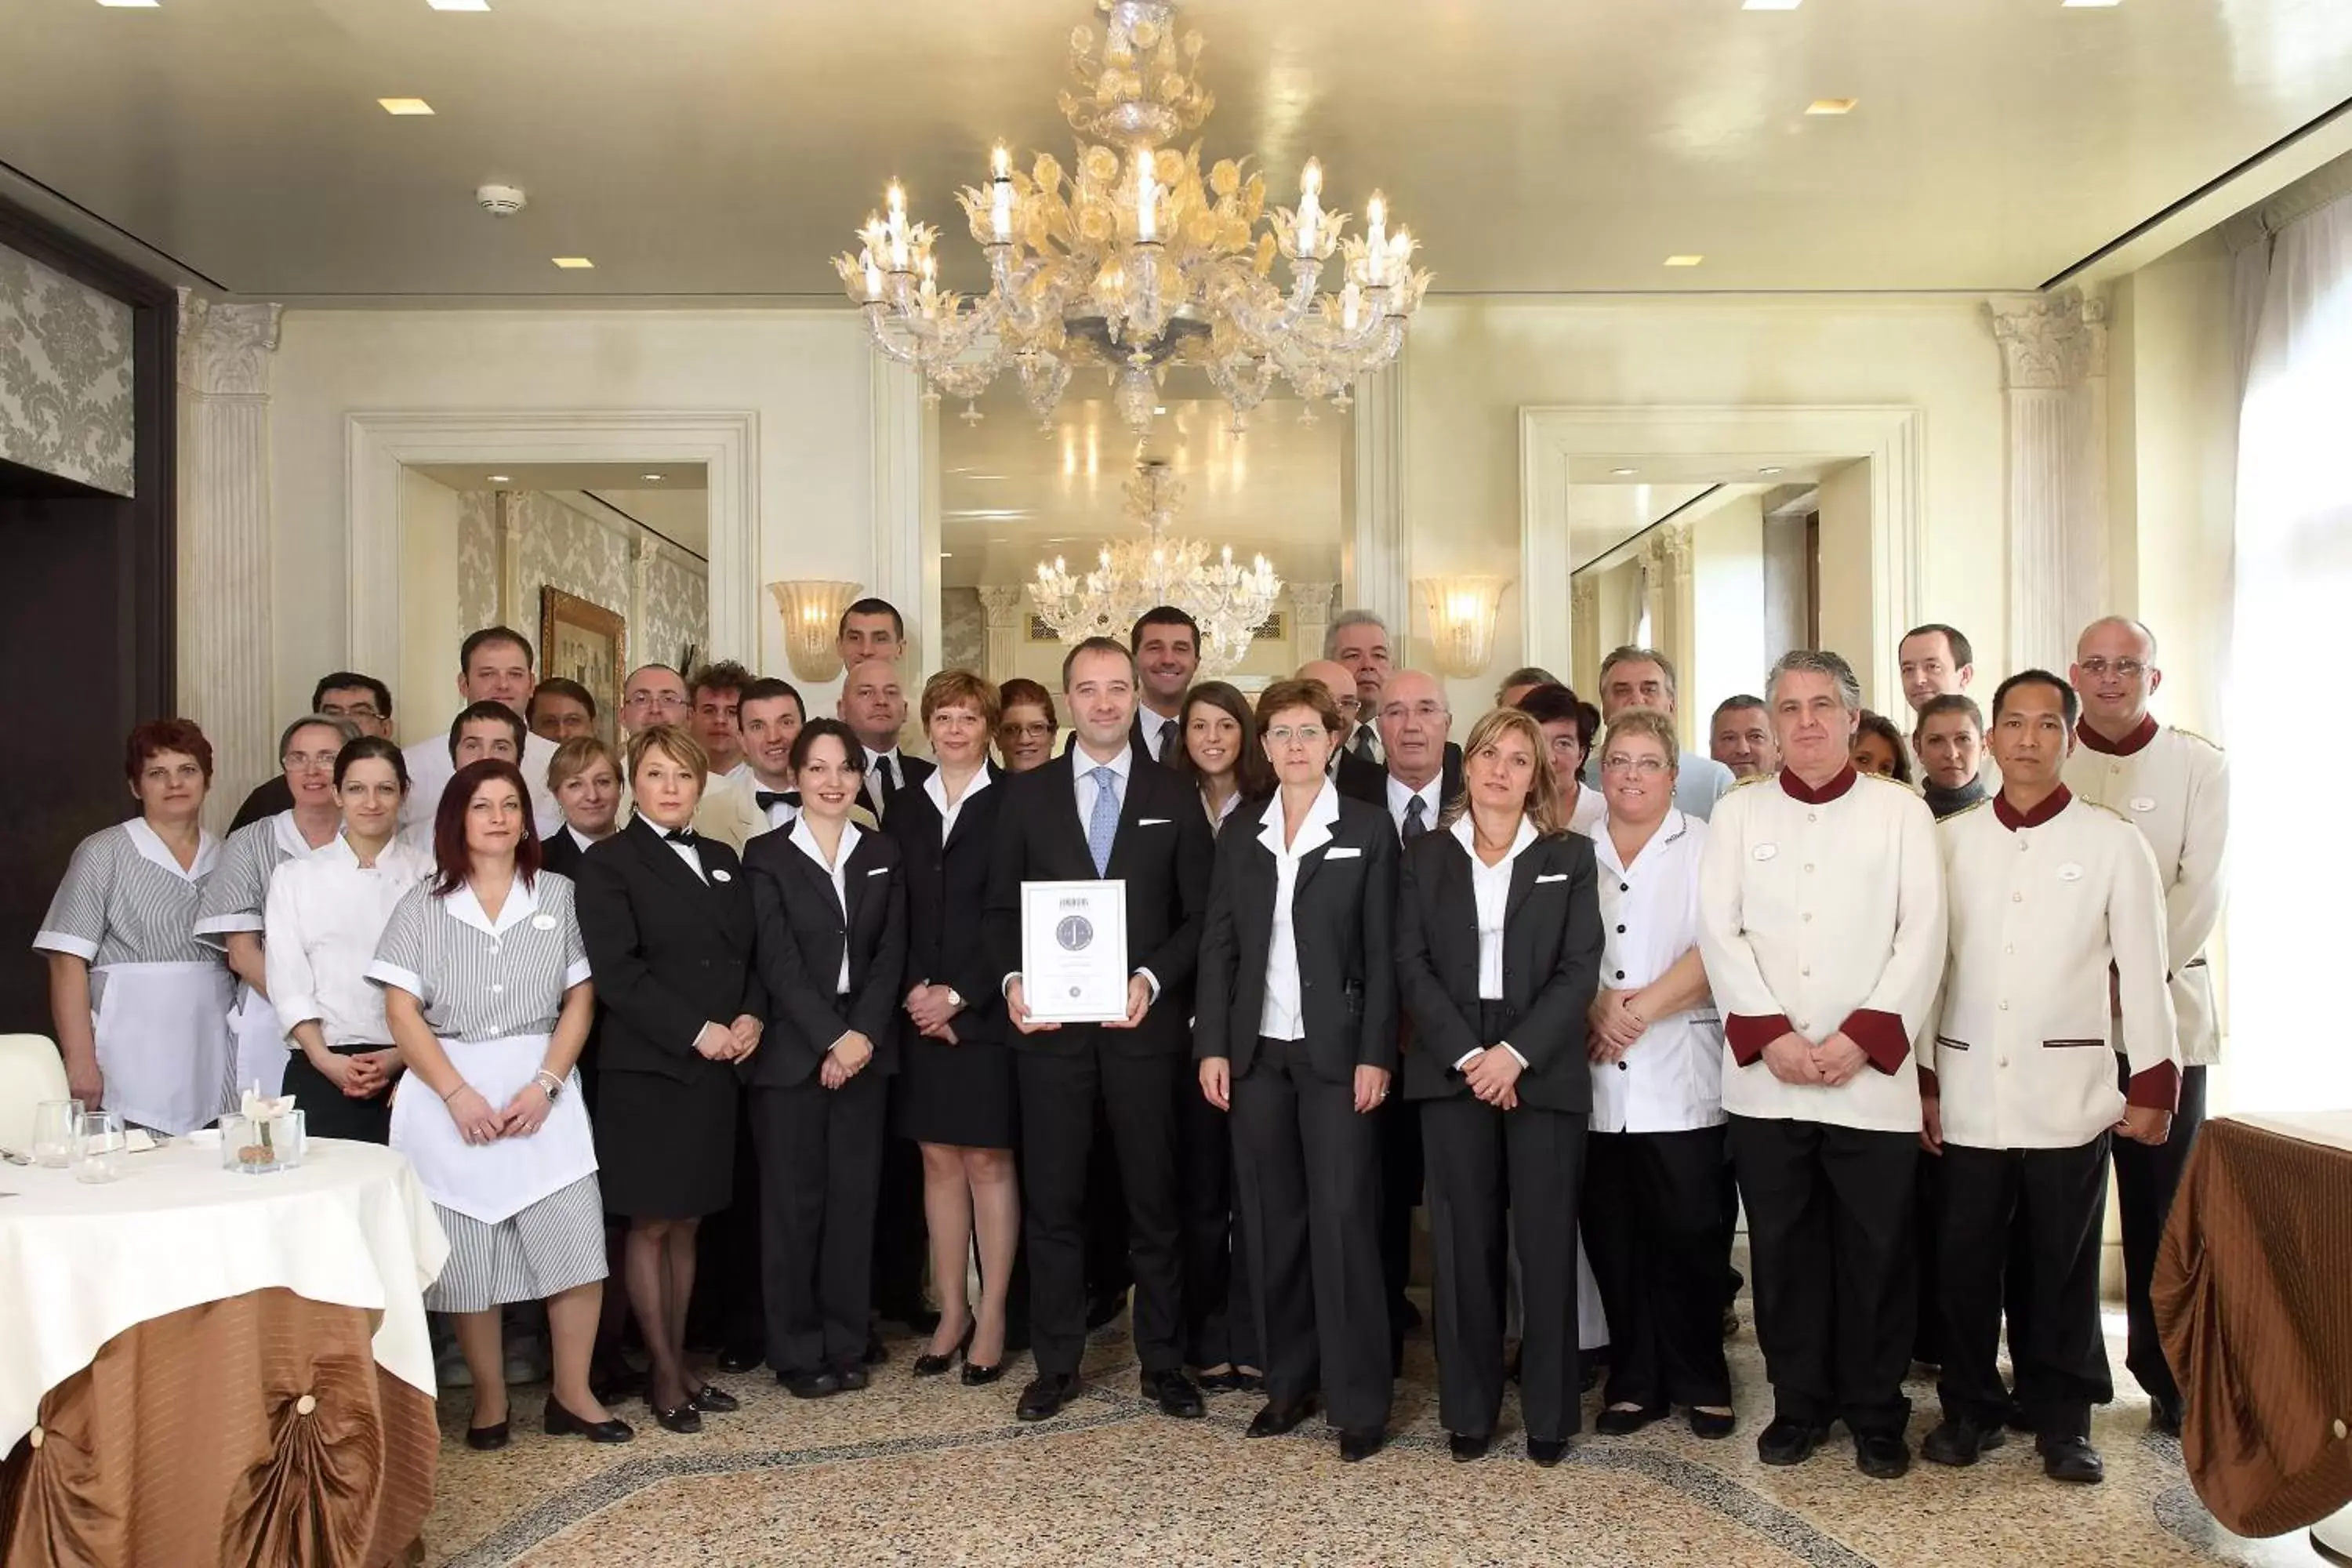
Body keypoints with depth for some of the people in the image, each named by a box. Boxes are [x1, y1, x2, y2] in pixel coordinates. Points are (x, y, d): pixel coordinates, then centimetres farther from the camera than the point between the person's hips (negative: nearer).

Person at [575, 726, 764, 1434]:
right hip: (646, 1068, -5)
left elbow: (750, 952, 14)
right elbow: (615, 971, -12)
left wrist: (752, 1016, -5)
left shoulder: (723, 861, 15)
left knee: (686, 1222, 11)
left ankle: (680, 1365, 20)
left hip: (716, 1069, 5)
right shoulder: (609, 862, -3)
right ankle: (664, 1376, 13)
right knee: (650, 1224, 2)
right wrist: (695, 1030, -16)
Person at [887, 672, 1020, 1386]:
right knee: (939, 1161, 8)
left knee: (988, 1161, 1)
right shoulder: (908, 811, 12)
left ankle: (992, 1316, 10)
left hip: (985, 1011, -4)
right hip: (922, 1012, 4)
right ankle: (951, 1312, 17)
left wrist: (959, 995, -12)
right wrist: (914, 990, -6)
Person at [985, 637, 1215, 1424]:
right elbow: (1001, 906, 8)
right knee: (1052, 1201, 7)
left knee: (1155, 1198, 7)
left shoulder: (1174, 797, 6)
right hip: (1051, 1025, 1)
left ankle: (1163, 1364, 19)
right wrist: (1012, 979, -9)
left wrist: (1154, 979, -12)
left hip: (1143, 1024, 0)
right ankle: (1055, 1365, 19)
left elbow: (1200, 913, 3)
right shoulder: (1026, 793, 7)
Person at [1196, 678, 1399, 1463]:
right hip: (1258, 1051, 4)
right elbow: (1218, 945, 9)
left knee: (1344, 1220, -4)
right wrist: (1212, 1045, 1)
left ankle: (1359, 1402, 4)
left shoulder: (1368, 830, 1)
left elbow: (1382, 951, -3)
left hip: (1335, 1051, -4)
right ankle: (1289, 1382, 19)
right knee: (1272, 1222, 8)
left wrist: (1375, 1054, -10)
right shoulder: (1241, 834, 10)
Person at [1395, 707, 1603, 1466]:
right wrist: (1468, 1056, -11)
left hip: (1543, 1069, -1)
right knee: (1464, 1241, 4)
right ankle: (1468, 1408, 13)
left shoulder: (1569, 855, 6)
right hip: (1453, 1069, 1)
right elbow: (1411, 966, 1)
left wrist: (1515, 1053, -13)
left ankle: (1551, 1411, 12)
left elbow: (1581, 970, -2)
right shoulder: (1425, 855, 8)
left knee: (1547, 1240, 1)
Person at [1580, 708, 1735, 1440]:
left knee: (1689, 1234, 0)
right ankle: (1633, 1380, 19)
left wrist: (1641, 1009, -13)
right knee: (1612, 1236, 6)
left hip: (1680, 1081, -2)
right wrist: (1597, 1004, -10)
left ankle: (1700, 1381, 17)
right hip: (1596, 1081, 2)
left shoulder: (1707, 846, 3)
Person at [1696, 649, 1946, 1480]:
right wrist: (1770, 1034, -10)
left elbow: (1922, 935, -2)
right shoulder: (1738, 813, 8)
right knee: (1783, 1247, 8)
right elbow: (1719, 930, 1)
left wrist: (1863, 1034, -11)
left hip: (1871, 1075, -1)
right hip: (1765, 1076, 1)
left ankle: (1876, 1413, 20)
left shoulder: (1901, 811, 5)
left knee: (1877, 1249, 4)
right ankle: (1799, 1403, 22)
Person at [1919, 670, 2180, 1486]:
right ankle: (1970, 1408, 22)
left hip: (2069, 1093, -1)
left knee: (2064, 1266, 7)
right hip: (1968, 1092, 2)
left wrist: (2153, 1084, -1)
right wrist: (1921, 1078, 4)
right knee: (1966, 1261, 7)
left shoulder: (2113, 842, 0)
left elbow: (2143, 971, 1)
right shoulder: (1948, 840, 4)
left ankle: (2062, 1418, 21)